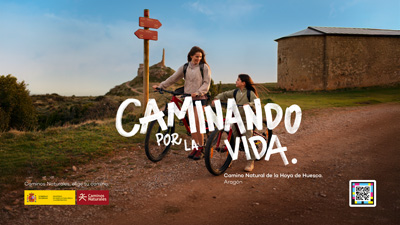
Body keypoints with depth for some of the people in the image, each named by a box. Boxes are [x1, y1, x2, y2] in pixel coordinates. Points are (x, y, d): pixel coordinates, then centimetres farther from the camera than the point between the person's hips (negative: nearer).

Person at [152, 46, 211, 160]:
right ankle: (196, 146, 18)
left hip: (199, 98, -4)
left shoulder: (204, 67, -1)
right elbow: (173, 78, 8)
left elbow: (206, 83, -7)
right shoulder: (184, 67, 9)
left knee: (198, 124, -10)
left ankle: (201, 148, 3)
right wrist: (160, 86, 0)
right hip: (188, 98, 4)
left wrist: (197, 92, -23)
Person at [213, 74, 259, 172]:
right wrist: (217, 98, -2)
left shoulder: (250, 93, -6)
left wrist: (248, 104, -34)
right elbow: (224, 94, 15)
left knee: (248, 140, -6)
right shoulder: (235, 92, 9)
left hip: (246, 119, -5)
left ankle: (250, 161, 3)